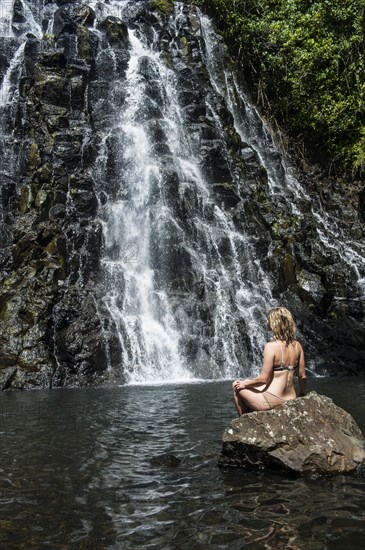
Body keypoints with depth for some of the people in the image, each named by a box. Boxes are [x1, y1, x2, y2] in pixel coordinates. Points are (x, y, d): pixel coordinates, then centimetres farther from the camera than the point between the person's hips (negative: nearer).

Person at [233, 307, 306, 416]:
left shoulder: (271, 346, -18)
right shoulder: (297, 346, 0)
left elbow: (264, 378, -18)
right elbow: (302, 376, 7)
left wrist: (245, 383, -2)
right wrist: (302, 394, 23)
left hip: (272, 401, -7)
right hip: (290, 399, 7)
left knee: (237, 386, 17)